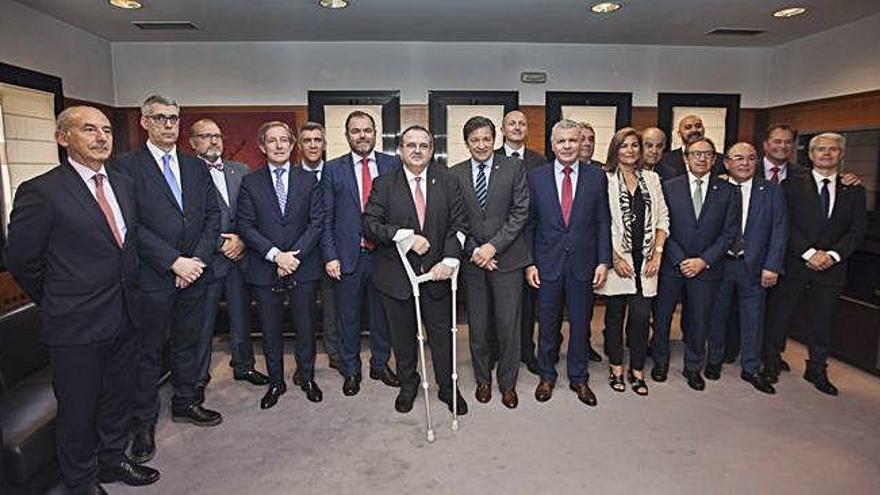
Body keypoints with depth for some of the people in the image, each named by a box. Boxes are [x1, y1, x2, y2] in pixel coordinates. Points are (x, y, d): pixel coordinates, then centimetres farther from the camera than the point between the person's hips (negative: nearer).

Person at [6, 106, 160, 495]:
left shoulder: (124, 184, 6)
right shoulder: (40, 192, -15)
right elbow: (21, 260, -9)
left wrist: (128, 292, 12)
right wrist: (57, 304, 1)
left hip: (124, 318, 6)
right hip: (77, 325, -6)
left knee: (118, 396, 21)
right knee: (78, 408, 12)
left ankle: (112, 459, 42)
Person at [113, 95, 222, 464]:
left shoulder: (197, 167, 11)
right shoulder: (125, 166, -4)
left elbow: (213, 216, 7)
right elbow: (131, 225, -13)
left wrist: (198, 259, -6)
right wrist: (174, 261, -17)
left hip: (194, 272, 5)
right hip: (152, 277, -4)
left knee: (187, 342, 16)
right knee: (148, 350, 7)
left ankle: (185, 402, 34)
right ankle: (144, 423, 22)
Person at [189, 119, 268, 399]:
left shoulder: (240, 171, 10)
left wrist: (242, 241, -7)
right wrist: (221, 243, -13)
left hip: (240, 257, 5)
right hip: (207, 259, -4)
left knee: (241, 316, 16)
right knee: (202, 323, 7)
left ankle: (244, 366, 33)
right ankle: (198, 378, 23)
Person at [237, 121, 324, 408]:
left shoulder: (308, 180, 5)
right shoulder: (250, 183, 4)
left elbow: (317, 222, -1)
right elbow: (245, 226, -3)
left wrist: (295, 255, -12)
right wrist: (275, 255, -14)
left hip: (303, 266, 0)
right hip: (265, 269, 0)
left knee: (305, 327, 9)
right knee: (270, 330, 10)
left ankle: (307, 378, 27)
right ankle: (276, 382, 27)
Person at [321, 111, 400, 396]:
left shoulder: (393, 165, 3)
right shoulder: (333, 169, 2)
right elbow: (326, 218, 1)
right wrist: (330, 256, -6)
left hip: (383, 253, 1)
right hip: (348, 256, 0)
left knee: (382, 313, 13)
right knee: (349, 317, 11)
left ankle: (380, 365, 32)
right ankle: (351, 370, 28)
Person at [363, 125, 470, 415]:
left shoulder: (448, 181, 1)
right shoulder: (384, 184, -2)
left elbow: (458, 224, -3)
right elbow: (370, 224, -10)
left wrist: (450, 260, -16)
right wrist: (405, 235, -22)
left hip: (437, 272, 1)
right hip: (397, 274, 0)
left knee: (442, 334, 12)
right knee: (402, 337, 16)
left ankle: (447, 388, 32)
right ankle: (408, 385, 38)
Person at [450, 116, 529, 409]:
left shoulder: (514, 168, 0)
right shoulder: (455, 174, 5)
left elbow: (520, 212, -5)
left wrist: (493, 246, -13)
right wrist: (474, 250, -9)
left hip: (507, 258, -1)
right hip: (472, 260, 2)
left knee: (508, 326, 5)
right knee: (478, 327, 10)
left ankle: (507, 383, 24)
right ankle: (482, 380, 30)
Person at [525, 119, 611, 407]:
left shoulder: (596, 177, 2)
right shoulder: (536, 177, 0)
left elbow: (603, 223, 3)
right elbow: (528, 224, 1)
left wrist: (603, 261, -4)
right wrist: (529, 263, -4)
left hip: (583, 263, 1)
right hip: (547, 263, 0)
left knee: (580, 323, 12)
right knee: (547, 324, 11)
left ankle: (579, 378, 30)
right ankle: (547, 376, 30)